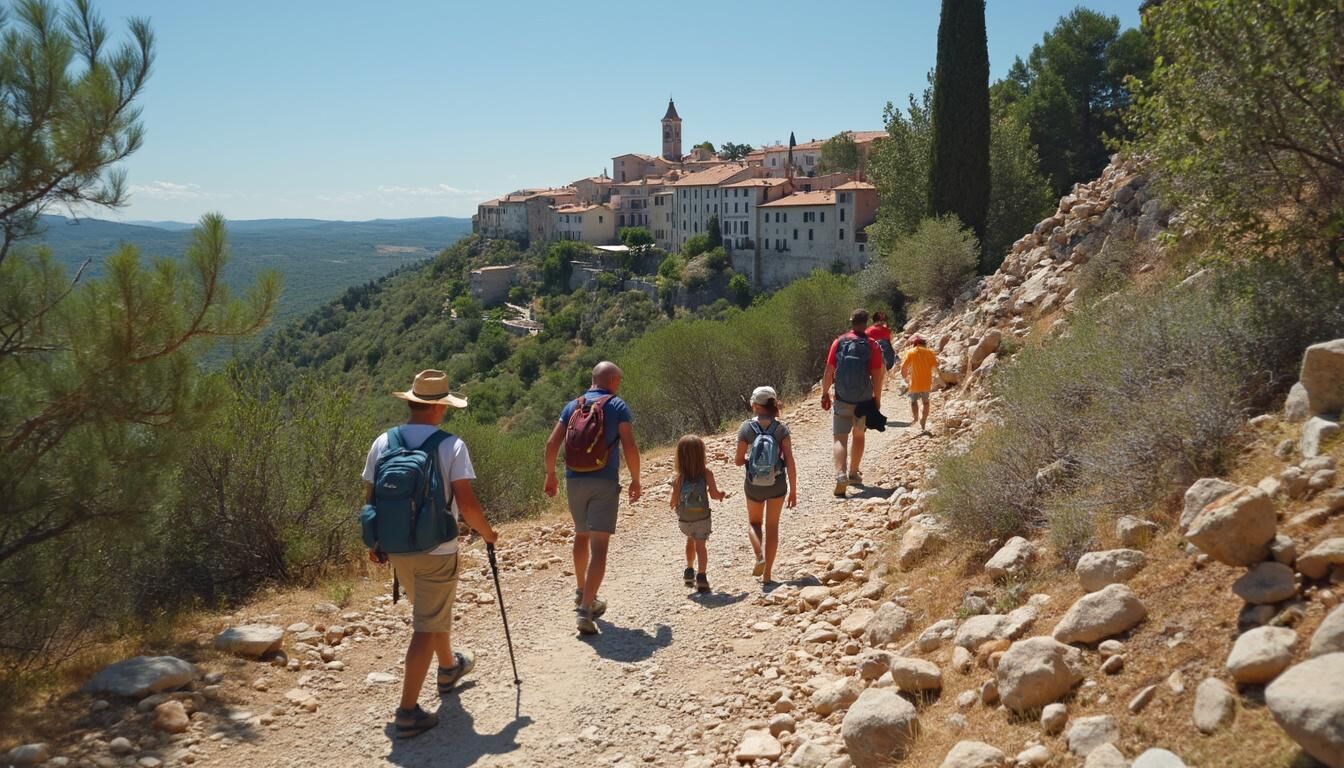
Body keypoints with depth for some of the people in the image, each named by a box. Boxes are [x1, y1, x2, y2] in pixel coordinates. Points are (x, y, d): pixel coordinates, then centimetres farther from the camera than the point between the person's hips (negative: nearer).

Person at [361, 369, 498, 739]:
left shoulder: (383, 443, -1)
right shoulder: (451, 445, -14)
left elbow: (370, 498, 4)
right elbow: (466, 504, -17)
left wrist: (374, 542, 17)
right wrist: (488, 533, 0)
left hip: (397, 549, 6)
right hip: (437, 551, -6)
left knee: (432, 611, 27)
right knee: (426, 626, 3)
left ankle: (449, 667, 50)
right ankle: (408, 712, 2)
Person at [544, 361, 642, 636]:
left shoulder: (572, 406, 8)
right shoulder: (618, 407, -3)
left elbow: (552, 443, 5)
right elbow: (629, 446, -12)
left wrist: (550, 475, 17)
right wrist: (635, 480, -1)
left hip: (574, 480, 5)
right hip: (604, 483, -5)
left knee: (581, 535, 25)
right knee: (599, 546, -5)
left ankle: (582, 593, 40)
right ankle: (586, 610, -15)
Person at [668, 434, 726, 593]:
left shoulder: (678, 478, -12)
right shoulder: (706, 473, -12)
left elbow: (674, 501, -10)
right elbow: (714, 495, -11)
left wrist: (674, 504, 13)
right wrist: (722, 495, 10)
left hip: (684, 519, 2)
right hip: (702, 518, -2)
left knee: (690, 540, 26)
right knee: (700, 545, 2)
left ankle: (689, 571, 34)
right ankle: (701, 576, -16)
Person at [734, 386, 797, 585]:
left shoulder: (746, 428, -11)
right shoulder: (781, 428, -10)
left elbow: (739, 461, -7)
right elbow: (790, 462, -11)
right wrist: (793, 490, -4)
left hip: (754, 485, 0)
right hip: (777, 483, 1)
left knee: (754, 522, 23)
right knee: (772, 526, 15)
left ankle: (760, 556, -4)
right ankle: (767, 574, 16)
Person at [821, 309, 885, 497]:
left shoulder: (839, 343, -5)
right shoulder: (872, 346, -7)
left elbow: (829, 372, -3)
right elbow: (877, 377, -6)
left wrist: (825, 394, 7)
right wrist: (877, 400, 5)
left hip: (842, 400, -1)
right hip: (864, 401, 1)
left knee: (840, 439, -2)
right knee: (859, 436, 21)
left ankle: (841, 475, -22)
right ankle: (853, 473, 32)